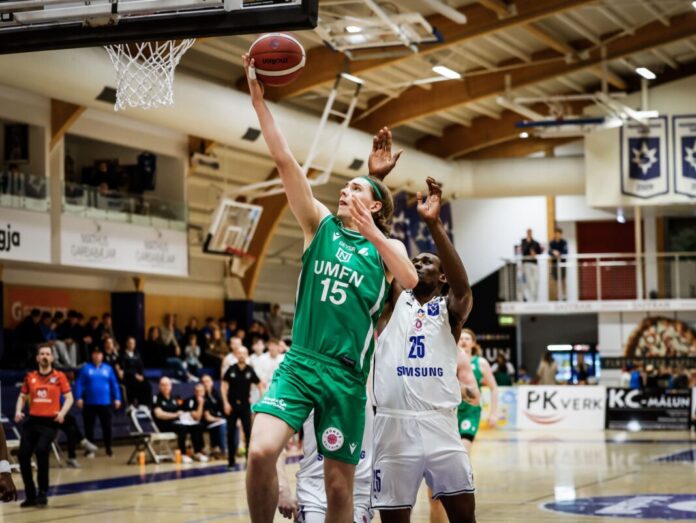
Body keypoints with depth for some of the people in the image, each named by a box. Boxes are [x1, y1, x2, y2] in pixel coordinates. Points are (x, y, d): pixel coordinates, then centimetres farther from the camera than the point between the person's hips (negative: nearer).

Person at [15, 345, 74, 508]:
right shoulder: (30, 377, 11)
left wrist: (62, 413, -16)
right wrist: (18, 411, 1)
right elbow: (22, 397, 20)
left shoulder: (59, 376, 2)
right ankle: (31, 496, 10)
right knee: (23, 455, -5)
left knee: (41, 451, -23)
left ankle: (42, 493, -7)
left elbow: (69, 398, 1)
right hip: (32, 421, 4)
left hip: (50, 422, -4)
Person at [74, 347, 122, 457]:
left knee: (107, 426, 3)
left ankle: (108, 448, 15)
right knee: (89, 427, 5)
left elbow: (114, 384, 7)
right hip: (89, 403, -1)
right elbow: (79, 384, -2)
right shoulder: (86, 368, 2)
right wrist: (79, 398, -11)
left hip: (105, 402, 1)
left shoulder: (108, 368, 6)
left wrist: (117, 398, 1)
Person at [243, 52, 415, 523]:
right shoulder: (321, 225, 9)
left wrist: (370, 231, -25)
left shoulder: (387, 247, 7)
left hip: (347, 374, 0)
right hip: (299, 363, 0)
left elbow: (410, 280, -16)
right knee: (261, 452, -23)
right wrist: (259, 101, -8)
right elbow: (286, 162, 0)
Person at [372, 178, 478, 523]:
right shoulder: (395, 300, 13)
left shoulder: (451, 309, 9)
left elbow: (463, 286, -13)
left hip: (440, 425, -1)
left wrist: (434, 223, -24)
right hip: (392, 425, 1)